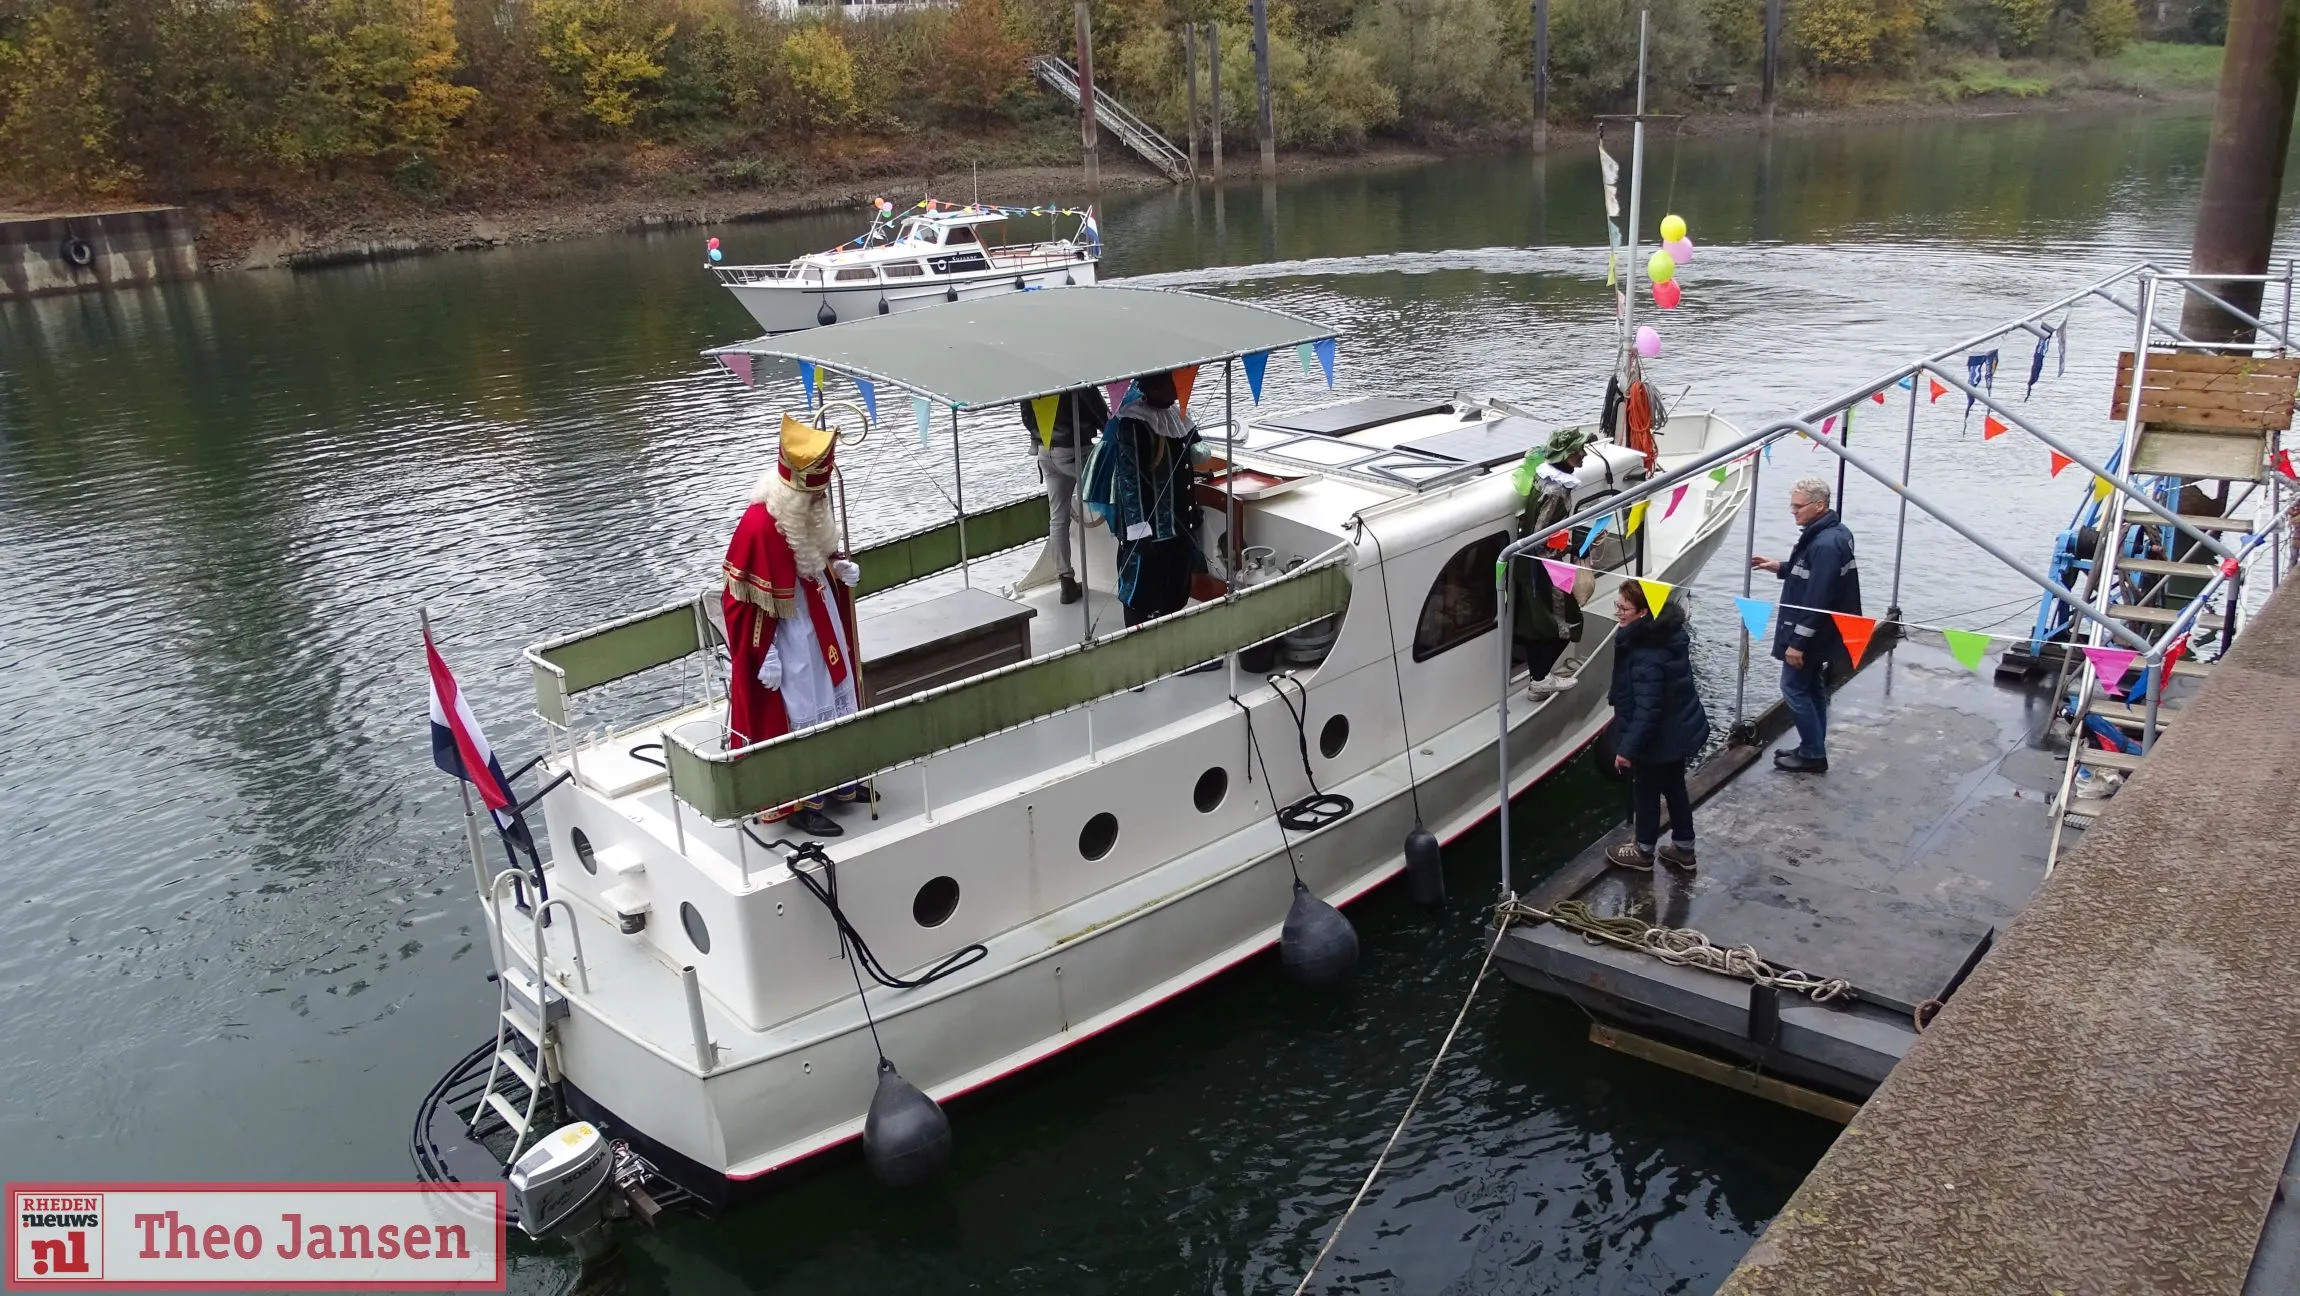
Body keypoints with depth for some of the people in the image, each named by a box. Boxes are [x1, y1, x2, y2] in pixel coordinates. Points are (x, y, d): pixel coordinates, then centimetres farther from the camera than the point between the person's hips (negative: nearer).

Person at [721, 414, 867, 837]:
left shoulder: (811, 508, -3)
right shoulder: (760, 524, -27)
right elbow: (750, 599, -21)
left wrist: (842, 567, -6)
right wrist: (766, 655, -19)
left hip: (822, 617, 8)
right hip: (787, 631, -8)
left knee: (836, 699, 19)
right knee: (801, 711, 1)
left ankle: (839, 782, 36)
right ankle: (802, 802, 16)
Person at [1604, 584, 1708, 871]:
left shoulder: (1647, 656, -32)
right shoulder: (1668, 633, -2)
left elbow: (1647, 708, -31)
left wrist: (1628, 747, -26)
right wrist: (1618, 694, 27)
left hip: (1658, 738, -9)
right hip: (1680, 729, 9)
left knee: (1646, 792, 12)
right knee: (1674, 787, 23)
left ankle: (1644, 851, 32)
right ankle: (1683, 849, 38)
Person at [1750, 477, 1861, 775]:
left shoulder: (1825, 544, -26)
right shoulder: (1834, 532, 6)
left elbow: (1816, 600, -28)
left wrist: (1797, 642, -25)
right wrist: (1779, 566, 11)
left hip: (1810, 632, -10)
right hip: (1819, 631, 10)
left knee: (1794, 688, 0)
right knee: (1812, 688, 17)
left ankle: (1813, 754, 7)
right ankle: (1813, 749, 27)